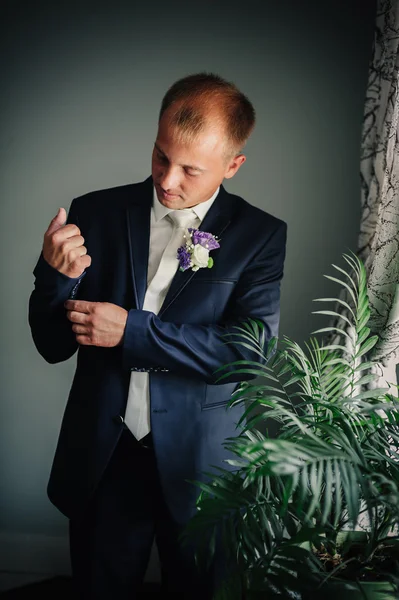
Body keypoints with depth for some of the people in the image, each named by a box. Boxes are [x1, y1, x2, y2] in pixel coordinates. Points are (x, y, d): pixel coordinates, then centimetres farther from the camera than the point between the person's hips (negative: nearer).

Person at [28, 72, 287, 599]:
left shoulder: (259, 234, -6)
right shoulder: (95, 214, -2)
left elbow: (252, 351, -16)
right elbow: (54, 345, -1)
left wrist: (134, 331, -22)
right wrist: (54, 275, -21)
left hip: (197, 459, -1)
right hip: (101, 454, 2)